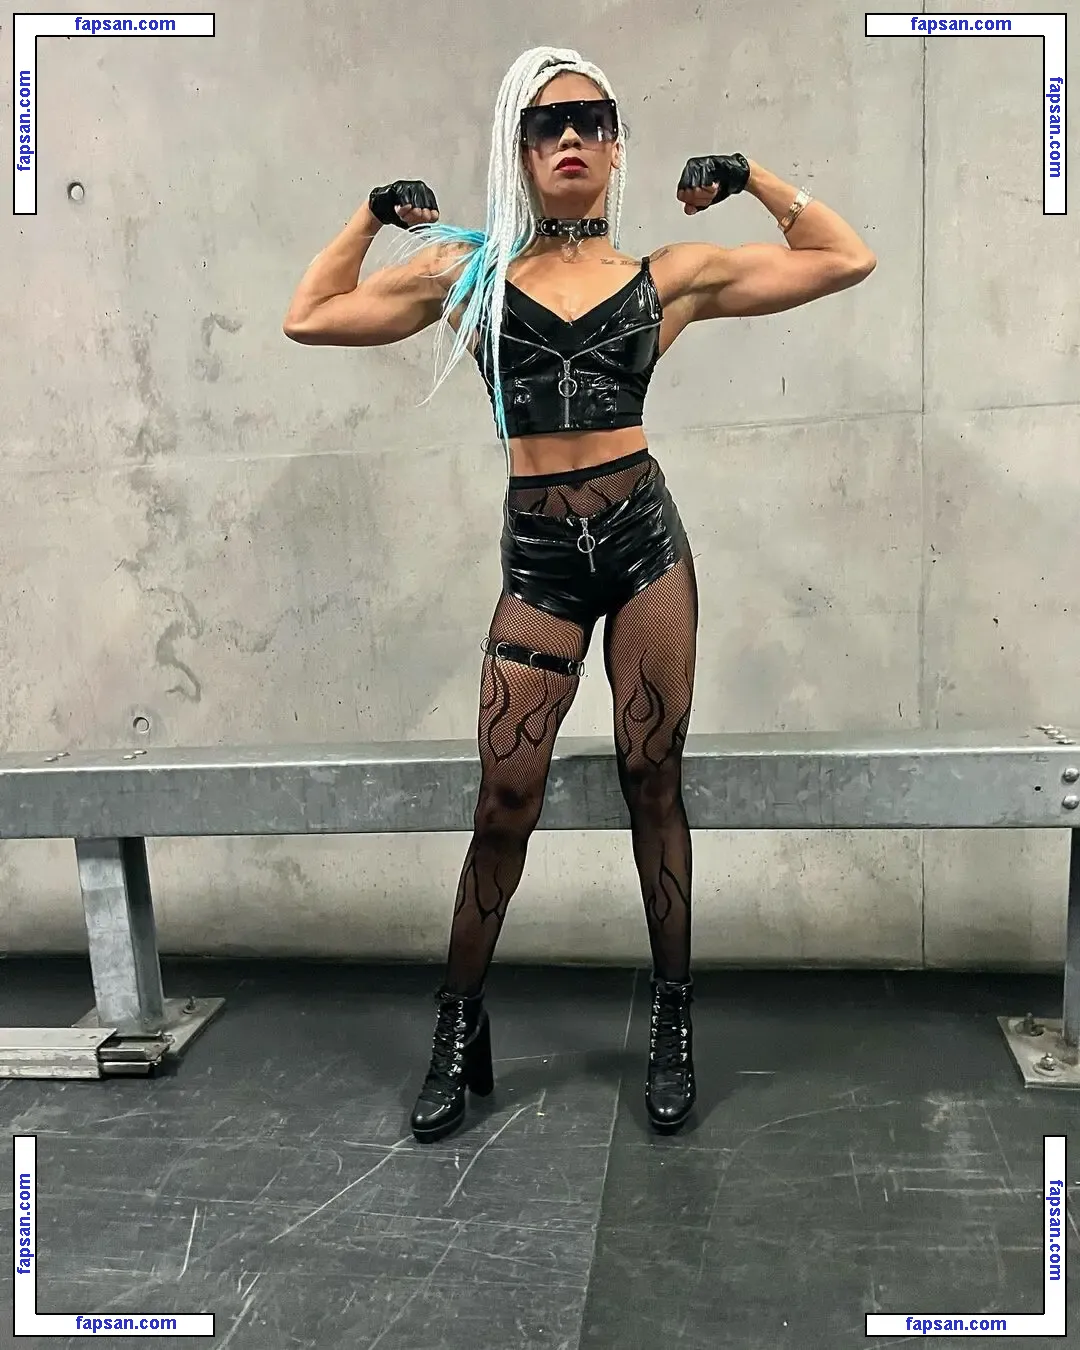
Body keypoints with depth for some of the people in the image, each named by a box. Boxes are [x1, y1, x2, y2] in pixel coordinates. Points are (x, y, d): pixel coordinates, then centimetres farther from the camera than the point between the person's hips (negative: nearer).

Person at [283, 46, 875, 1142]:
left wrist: (752, 180, 13)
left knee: (653, 785, 6)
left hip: (644, 537, 0)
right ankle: (459, 1030, 20)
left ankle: (672, 1022, 22)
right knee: (503, 804, 1)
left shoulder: (671, 275, 8)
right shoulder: (468, 272, 9)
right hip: (539, 554, 0)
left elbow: (848, 260, 14)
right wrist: (374, 214, 14)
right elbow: (308, 318, 15)